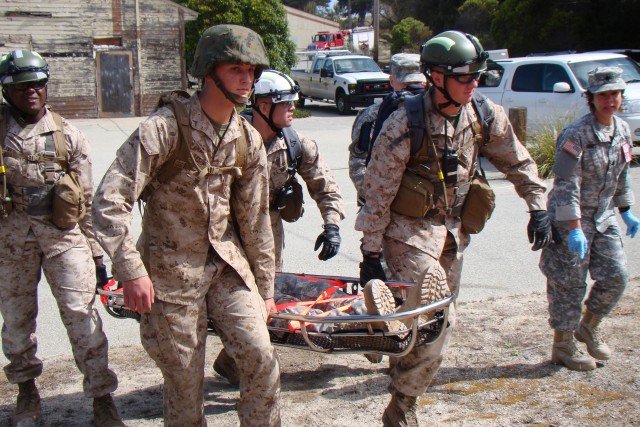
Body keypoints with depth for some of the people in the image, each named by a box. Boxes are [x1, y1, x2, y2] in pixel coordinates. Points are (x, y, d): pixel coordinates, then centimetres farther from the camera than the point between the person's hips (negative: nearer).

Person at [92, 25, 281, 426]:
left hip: (227, 262, 4)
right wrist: (131, 271, -24)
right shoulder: (165, 127, -17)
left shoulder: (248, 140, 0)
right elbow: (110, 200, -20)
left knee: (261, 356, -8)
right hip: (172, 269, -4)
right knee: (184, 380, 5)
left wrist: (265, 288, 12)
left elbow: (255, 220, 8)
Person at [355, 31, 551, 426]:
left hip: (453, 232, 6)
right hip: (408, 231, -6)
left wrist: (539, 207, 6)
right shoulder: (405, 125, -21)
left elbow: (518, 162, 12)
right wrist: (371, 253, -13)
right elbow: (378, 192, -15)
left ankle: (401, 371, 35)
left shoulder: (487, 116, -6)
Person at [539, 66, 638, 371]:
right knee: (569, 284, 0)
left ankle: (589, 325, 29)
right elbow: (567, 184, -22)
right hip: (571, 221, -7)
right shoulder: (576, 135, -19)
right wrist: (574, 228, -26)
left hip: (604, 219, 7)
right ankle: (563, 346, 16)